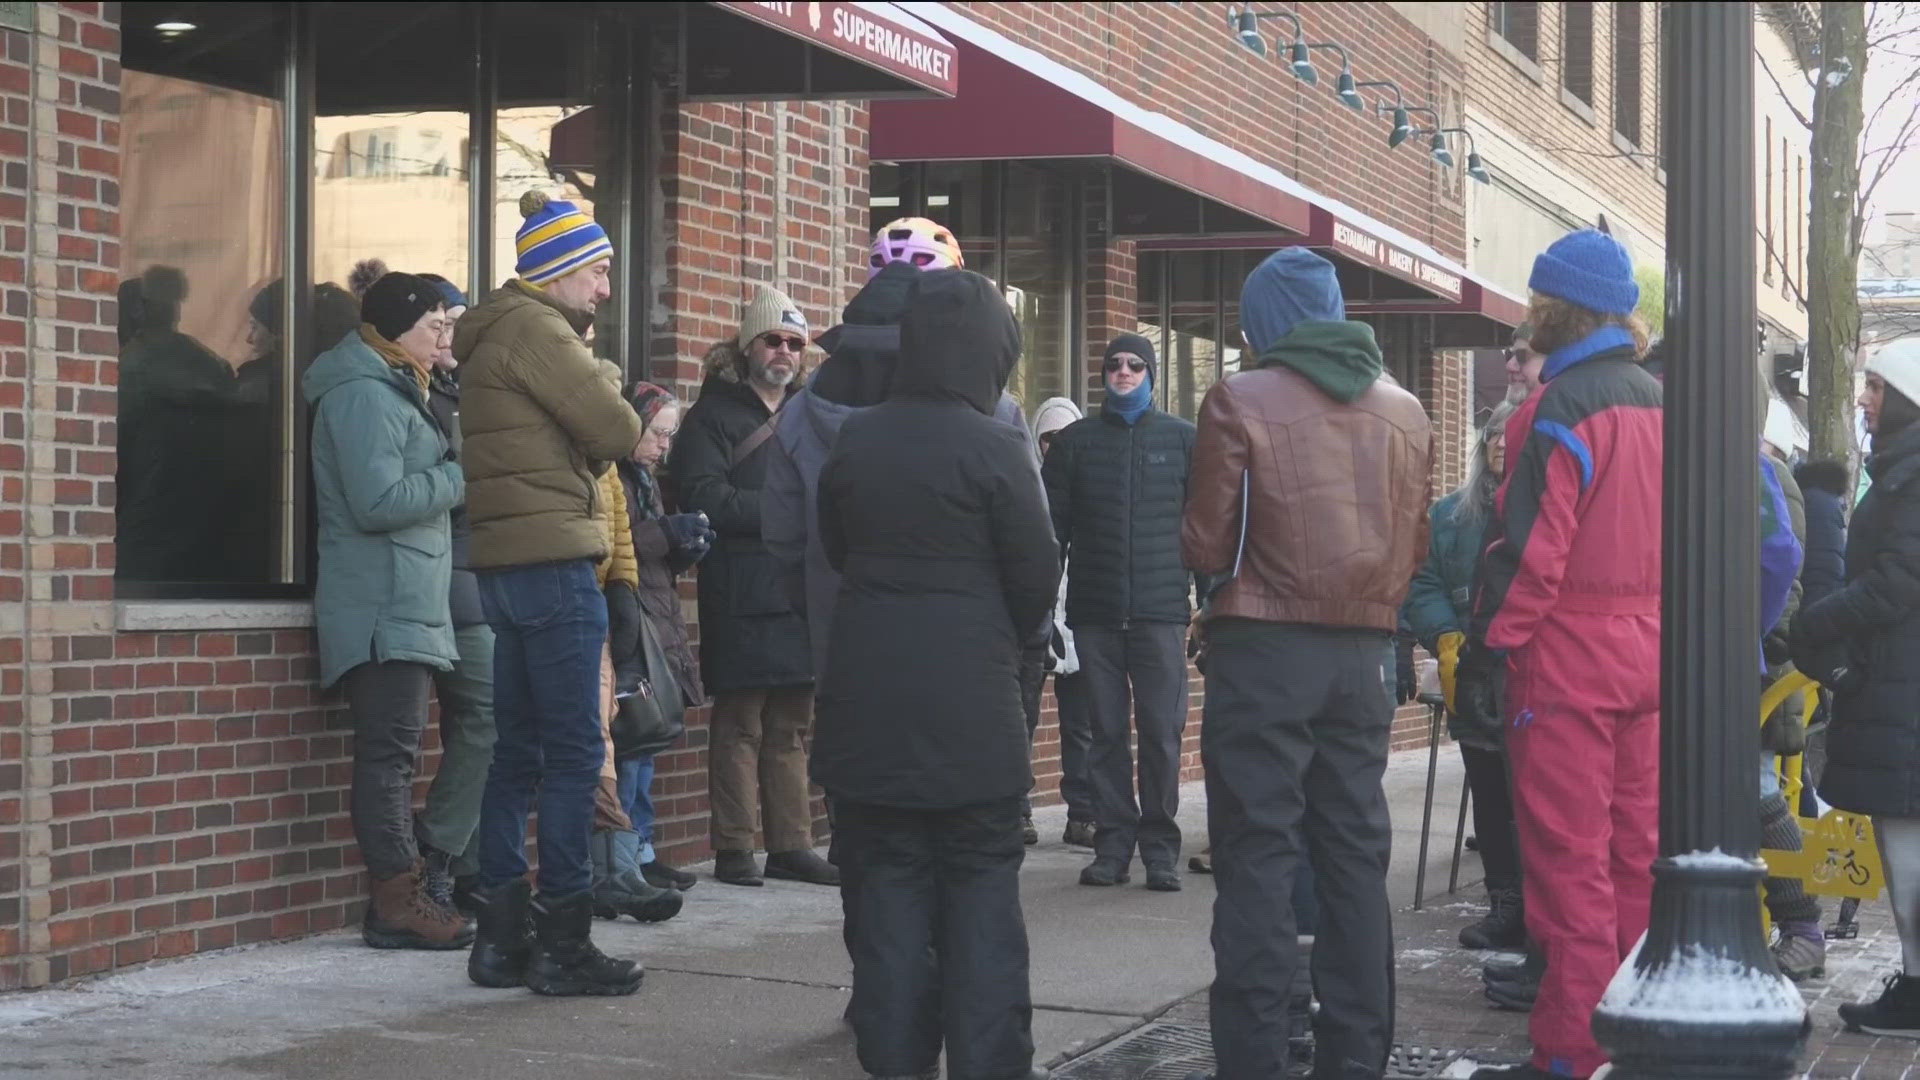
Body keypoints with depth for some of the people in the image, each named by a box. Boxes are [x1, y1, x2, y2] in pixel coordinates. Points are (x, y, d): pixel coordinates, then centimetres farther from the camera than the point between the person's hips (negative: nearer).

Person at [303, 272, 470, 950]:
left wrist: (458, 473, 6)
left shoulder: (392, 391, 22)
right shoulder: (364, 394, -11)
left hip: (406, 606, 11)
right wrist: (462, 477, -11)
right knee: (390, 749, -10)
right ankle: (399, 901, -10)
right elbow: (378, 501, -20)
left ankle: (399, 894, 12)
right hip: (383, 608, -11)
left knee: (394, 752, 10)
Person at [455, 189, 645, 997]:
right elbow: (617, 431, -13)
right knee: (575, 751, -6)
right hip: (552, 559, -10)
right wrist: (605, 387, 6)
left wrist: (588, 444, 0)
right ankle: (563, 944, -4)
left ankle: (501, 937, 15)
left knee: (518, 750, 12)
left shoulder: (491, 334, 21)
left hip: (502, 564, 10)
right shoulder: (537, 331, -10)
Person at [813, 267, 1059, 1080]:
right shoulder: (993, 448, -10)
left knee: (887, 879, 8)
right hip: (967, 697, -4)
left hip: (868, 690, 4)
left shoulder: (855, 441, 3)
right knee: (980, 886, 4)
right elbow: (1037, 572, -5)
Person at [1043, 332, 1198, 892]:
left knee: (1162, 731, -2)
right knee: (1107, 731, 4)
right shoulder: (1075, 441, 10)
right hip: (1095, 613, 1)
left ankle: (1160, 847, 4)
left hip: (1161, 612, -1)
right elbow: (1053, 526, 7)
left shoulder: (1181, 438, 8)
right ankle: (1113, 843, 10)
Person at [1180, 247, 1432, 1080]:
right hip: (1366, 654, 5)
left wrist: (1201, 544, 13)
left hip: (1264, 651, -4)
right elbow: (1415, 546, 8)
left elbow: (1207, 548, -8)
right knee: (1355, 858, 11)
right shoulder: (1404, 412, 6)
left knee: (1257, 859, -1)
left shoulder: (1241, 400, -8)